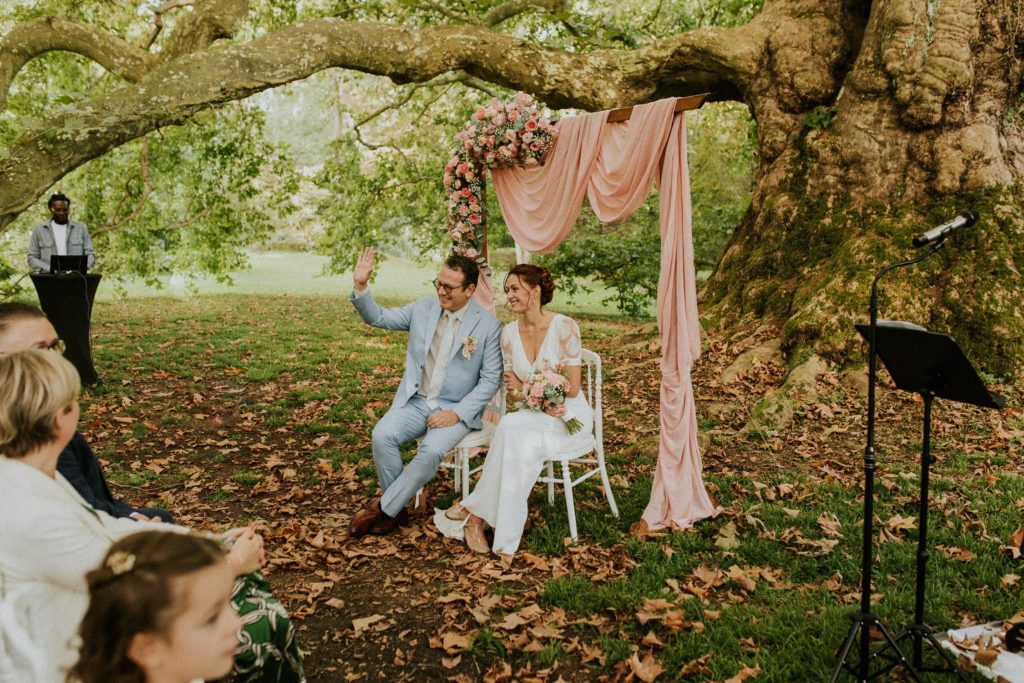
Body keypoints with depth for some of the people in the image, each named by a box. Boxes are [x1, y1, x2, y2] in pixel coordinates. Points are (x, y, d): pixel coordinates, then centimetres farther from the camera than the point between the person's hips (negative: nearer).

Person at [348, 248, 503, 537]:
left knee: (432, 450, -32)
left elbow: (491, 379, -6)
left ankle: (381, 509, -13)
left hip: (456, 410, -3)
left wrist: (456, 413, -16)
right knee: (382, 435, -25)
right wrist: (360, 286, -7)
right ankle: (397, 510, -7)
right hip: (414, 402, 4)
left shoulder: (489, 325, -7)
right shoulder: (423, 307, 4)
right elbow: (378, 317, 12)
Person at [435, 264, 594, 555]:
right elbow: (512, 394, 5)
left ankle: (474, 511, -21)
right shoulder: (509, 332, 4)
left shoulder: (564, 326, -12)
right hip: (530, 417, 4)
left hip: (569, 416, -3)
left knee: (512, 427, -33)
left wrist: (525, 388, -8)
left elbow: (571, 389, -12)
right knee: (524, 447, -34)